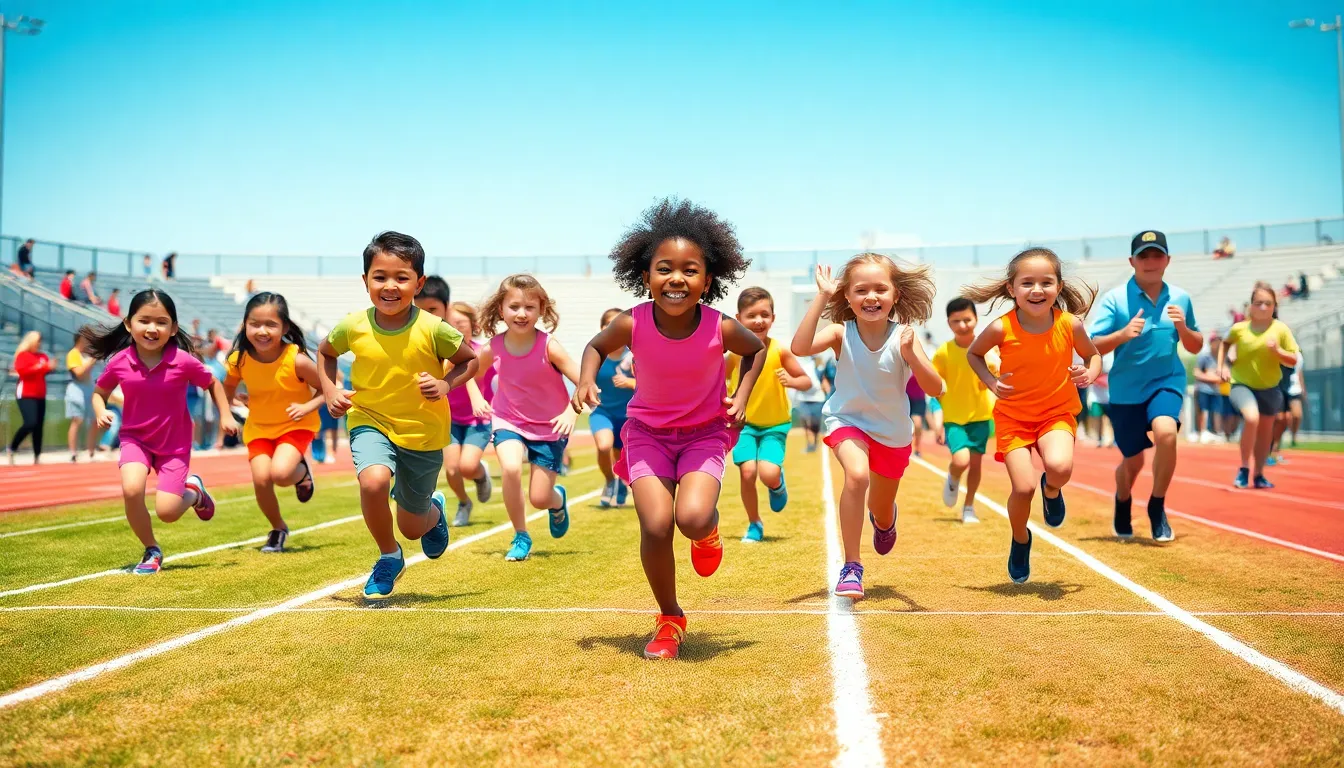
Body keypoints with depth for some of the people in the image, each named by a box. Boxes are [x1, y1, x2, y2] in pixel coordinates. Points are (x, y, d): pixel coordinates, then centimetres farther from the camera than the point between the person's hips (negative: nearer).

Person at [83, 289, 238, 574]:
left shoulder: (183, 361, -17)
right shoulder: (119, 362, -12)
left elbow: (213, 384, 2)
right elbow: (99, 392, 7)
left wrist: (226, 415, -2)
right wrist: (100, 412, -12)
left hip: (174, 443, -1)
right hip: (135, 438, 1)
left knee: (167, 511, -11)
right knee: (131, 489, -25)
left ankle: (193, 490, 28)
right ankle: (151, 550, 2)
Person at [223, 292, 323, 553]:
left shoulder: (296, 360, -24)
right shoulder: (239, 360, -13)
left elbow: (326, 390, -12)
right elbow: (228, 388, 8)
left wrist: (307, 407, -27)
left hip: (296, 426, -3)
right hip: (259, 427, 3)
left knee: (280, 473, -27)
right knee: (261, 478, -15)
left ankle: (302, 472, 12)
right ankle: (278, 529, 13)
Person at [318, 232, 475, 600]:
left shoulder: (432, 329, -18)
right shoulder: (353, 327, -12)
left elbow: (470, 360, -3)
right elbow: (325, 351, 10)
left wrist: (446, 384, -21)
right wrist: (330, 391, -4)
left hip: (424, 432, 0)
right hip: (370, 422, 1)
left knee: (412, 526, 12)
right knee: (373, 480, -32)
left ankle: (434, 509, 53)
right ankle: (389, 557, -3)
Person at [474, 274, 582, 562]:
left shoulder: (549, 346, -22)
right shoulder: (493, 348, -12)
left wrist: (571, 411, -37)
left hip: (550, 427, -1)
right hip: (509, 422, 2)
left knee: (540, 498, -1)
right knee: (511, 469, -28)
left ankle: (558, 500, 41)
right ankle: (521, 537, -5)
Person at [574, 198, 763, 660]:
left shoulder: (721, 327, -20)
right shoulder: (632, 324, -20)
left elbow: (757, 349, 3)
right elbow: (596, 346, 3)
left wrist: (742, 397, -7)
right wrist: (586, 381, -16)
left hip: (706, 432, -1)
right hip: (648, 431, 1)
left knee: (692, 517, -25)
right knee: (656, 527, -15)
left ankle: (709, 530, 17)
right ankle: (670, 621, 11)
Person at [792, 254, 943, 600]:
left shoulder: (902, 337, -21)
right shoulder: (841, 334, -19)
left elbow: (935, 389, -26)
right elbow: (800, 347, -37)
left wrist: (911, 354, -42)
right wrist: (821, 298, -36)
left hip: (893, 432, 2)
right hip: (848, 421, -1)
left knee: (882, 516, 18)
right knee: (857, 474, -34)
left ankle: (885, 519, 60)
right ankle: (851, 567, -21)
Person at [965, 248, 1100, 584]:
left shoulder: (1070, 324, -12)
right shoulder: (1001, 329, -16)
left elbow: (1092, 354, 8)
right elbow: (973, 353, 4)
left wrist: (1090, 373, -14)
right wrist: (991, 381, -13)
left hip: (1057, 412, 0)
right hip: (1013, 415, 0)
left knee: (1060, 467, -28)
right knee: (1023, 488, -11)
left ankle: (1051, 490, 11)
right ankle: (1020, 540, 22)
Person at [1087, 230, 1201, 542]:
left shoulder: (1180, 298, 2)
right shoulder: (1115, 299, -8)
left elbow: (1196, 347, 12)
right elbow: (1090, 347, -13)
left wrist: (1183, 327, -9)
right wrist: (1122, 334, -30)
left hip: (1167, 382, 1)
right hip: (1126, 390, -1)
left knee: (1166, 432, -30)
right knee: (1133, 461, 11)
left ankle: (1157, 508, -9)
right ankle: (1122, 508, 46)